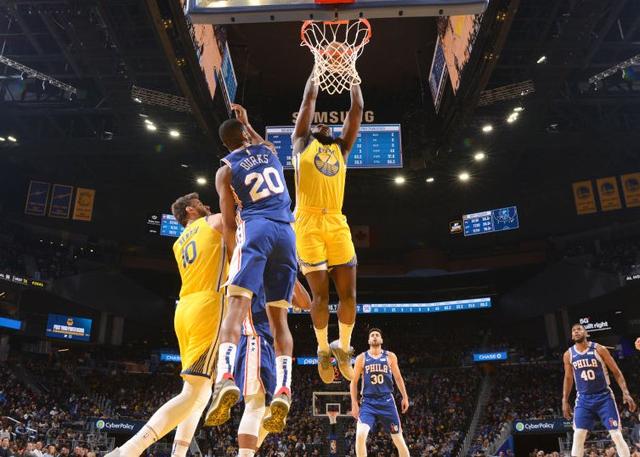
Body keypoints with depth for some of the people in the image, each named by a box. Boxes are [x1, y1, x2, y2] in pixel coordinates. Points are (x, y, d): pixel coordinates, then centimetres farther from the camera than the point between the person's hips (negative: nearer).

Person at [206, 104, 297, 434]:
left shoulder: (225, 171, 10)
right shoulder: (269, 151, 21)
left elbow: (228, 224, 4)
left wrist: (234, 254, 12)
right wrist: (247, 122, 59)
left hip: (255, 228, -4)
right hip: (286, 232, 4)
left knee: (237, 302, -13)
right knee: (279, 316, 4)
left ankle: (226, 377, -36)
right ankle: (283, 389, -10)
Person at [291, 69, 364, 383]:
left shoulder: (341, 149, 22)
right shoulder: (301, 142, 15)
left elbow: (357, 109, 21)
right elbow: (308, 101, 13)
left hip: (337, 223, 3)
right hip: (308, 223, -3)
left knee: (348, 292, 0)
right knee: (320, 294, -3)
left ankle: (343, 348, 20)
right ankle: (323, 350, 17)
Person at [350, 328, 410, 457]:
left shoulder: (390, 356, 6)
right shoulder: (361, 358, 4)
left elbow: (398, 377, 13)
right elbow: (354, 381, 5)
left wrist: (405, 397, 6)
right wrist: (354, 404, -2)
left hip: (387, 401, 1)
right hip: (368, 402, -1)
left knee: (398, 438, 8)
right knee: (360, 435, -21)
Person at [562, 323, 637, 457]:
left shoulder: (599, 349, -6)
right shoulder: (568, 355, 3)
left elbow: (616, 372, -3)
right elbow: (568, 378, 13)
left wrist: (625, 392, -14)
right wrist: (565, 401, 10)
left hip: (604, 397, -2)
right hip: (583, 399, 2)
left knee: (617, 435, -6)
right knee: (578, 435, -8)